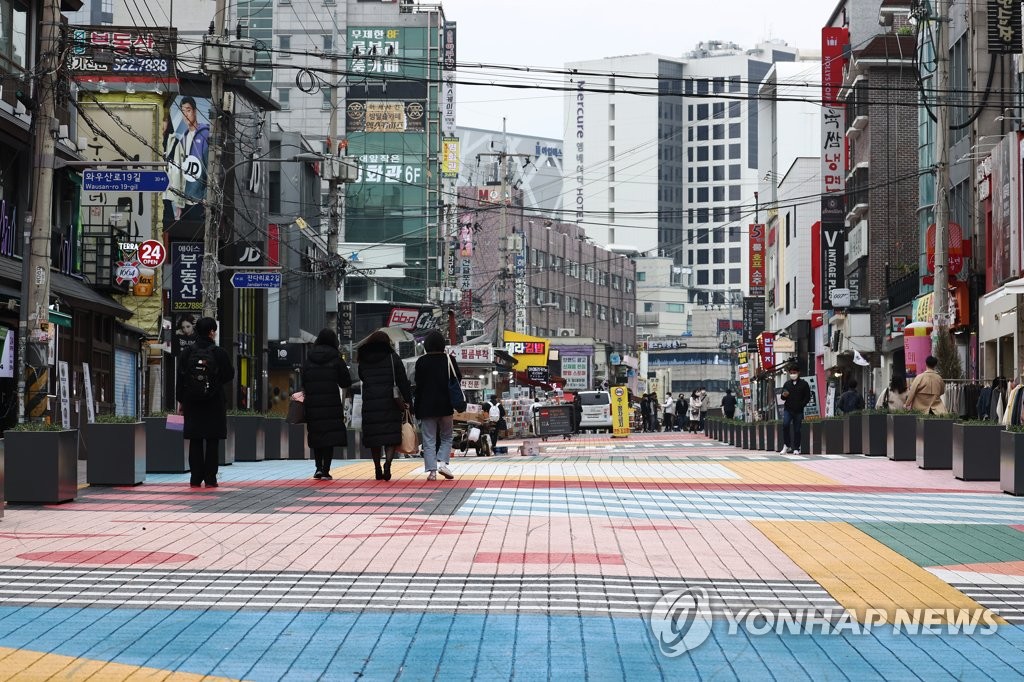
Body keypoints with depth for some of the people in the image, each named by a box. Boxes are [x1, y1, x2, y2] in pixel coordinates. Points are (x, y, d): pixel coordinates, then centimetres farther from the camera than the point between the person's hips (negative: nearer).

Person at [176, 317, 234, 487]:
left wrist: (180, 401, 8)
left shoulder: (188, 352, -1)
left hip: (192, 403, 2)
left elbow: (180, 378, 1)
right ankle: (210, 479, 1)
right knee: (212, 442, 3)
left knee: (195, 441, 7)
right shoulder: (218, 352, -8)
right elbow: (229, 375, -1)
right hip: (214, 403, -2)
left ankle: (195, 478, 6)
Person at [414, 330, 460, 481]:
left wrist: (416, 405, 2)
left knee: (429, 440, 3)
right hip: (445, 405, 0)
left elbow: (418, 384, -4)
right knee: (446, 437, 14)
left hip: (426, 406, 0)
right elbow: (458, 378, 1)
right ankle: (443, 462, -6)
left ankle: (431, 470, -3)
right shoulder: (448, 359, -3)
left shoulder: (421, 361, -3)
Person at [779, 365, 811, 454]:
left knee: (797, 429, 1)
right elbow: (783, 398, 14)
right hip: (788, 409, 1)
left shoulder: (804, 384, 2)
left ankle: (796, 449, 9)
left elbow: (807, 397, 2)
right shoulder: (787, 384, 10)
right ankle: (786, 445, -10)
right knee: (785, 424, -19)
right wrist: (784, 396, -9)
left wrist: (801, 405, -9)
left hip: (798, 411, -1)